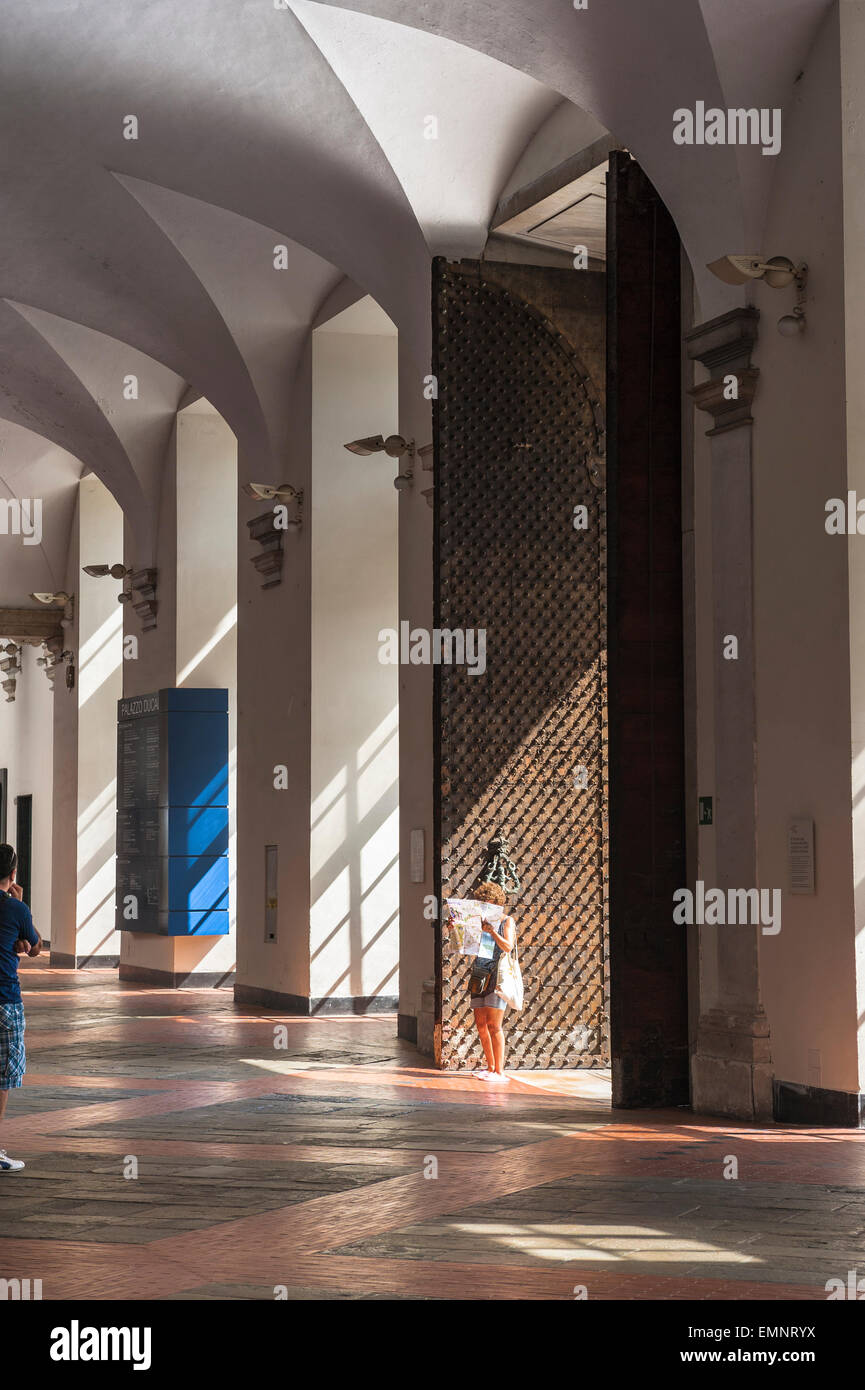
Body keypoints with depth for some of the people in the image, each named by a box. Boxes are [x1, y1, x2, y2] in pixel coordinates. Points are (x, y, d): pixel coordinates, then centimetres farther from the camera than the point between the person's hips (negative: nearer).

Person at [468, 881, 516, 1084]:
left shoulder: (507, 922, 2)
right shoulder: (481, 923, 17)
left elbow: (508, 946, -11)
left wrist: (492, 931, -18)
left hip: (497, 975, -6)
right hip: (480, 974, 6)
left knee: (493, 1025, -10)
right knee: (481, 1024, 5)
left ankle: (500, 1071, -9)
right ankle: (490, 1066, 15)